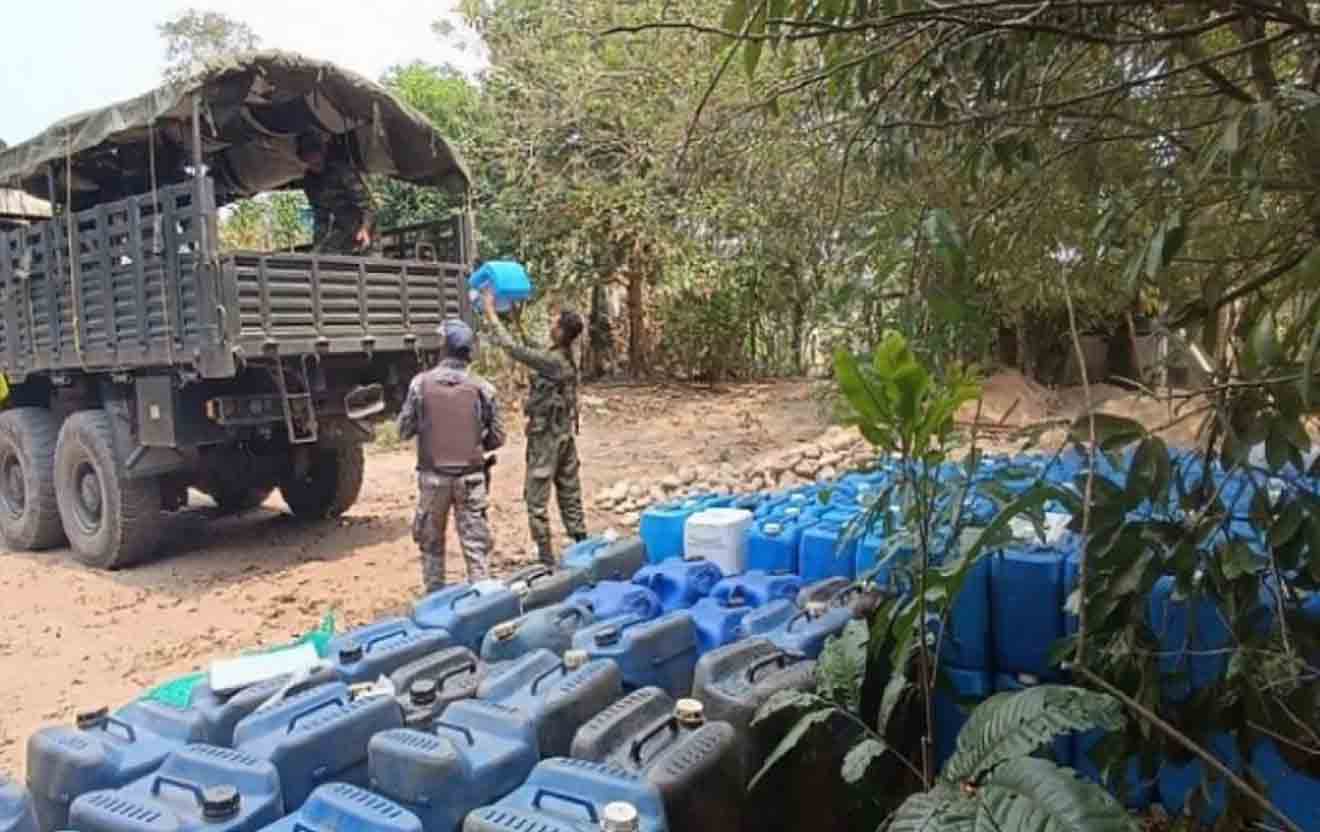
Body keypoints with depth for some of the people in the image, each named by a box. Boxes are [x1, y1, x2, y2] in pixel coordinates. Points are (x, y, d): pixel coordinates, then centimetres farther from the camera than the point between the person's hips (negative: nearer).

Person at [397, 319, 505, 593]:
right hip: (471, 476, -1)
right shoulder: (482, 387, -7)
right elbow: (496, 438, 0)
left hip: (432, 475, 1)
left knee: (431, 542, 17)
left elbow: (404, 429, 1)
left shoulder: (421, 383, -6)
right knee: (475, 544, 7)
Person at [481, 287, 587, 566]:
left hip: (546, 439, -8)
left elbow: (512, 347, -21)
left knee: (537, 501, 1)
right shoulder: (567, 359, 4)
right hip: (566, 436, 8)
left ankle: (546, 560, 5)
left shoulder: (551, 361, -21)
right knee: (570, 496, 13)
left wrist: (490, 310, -13)